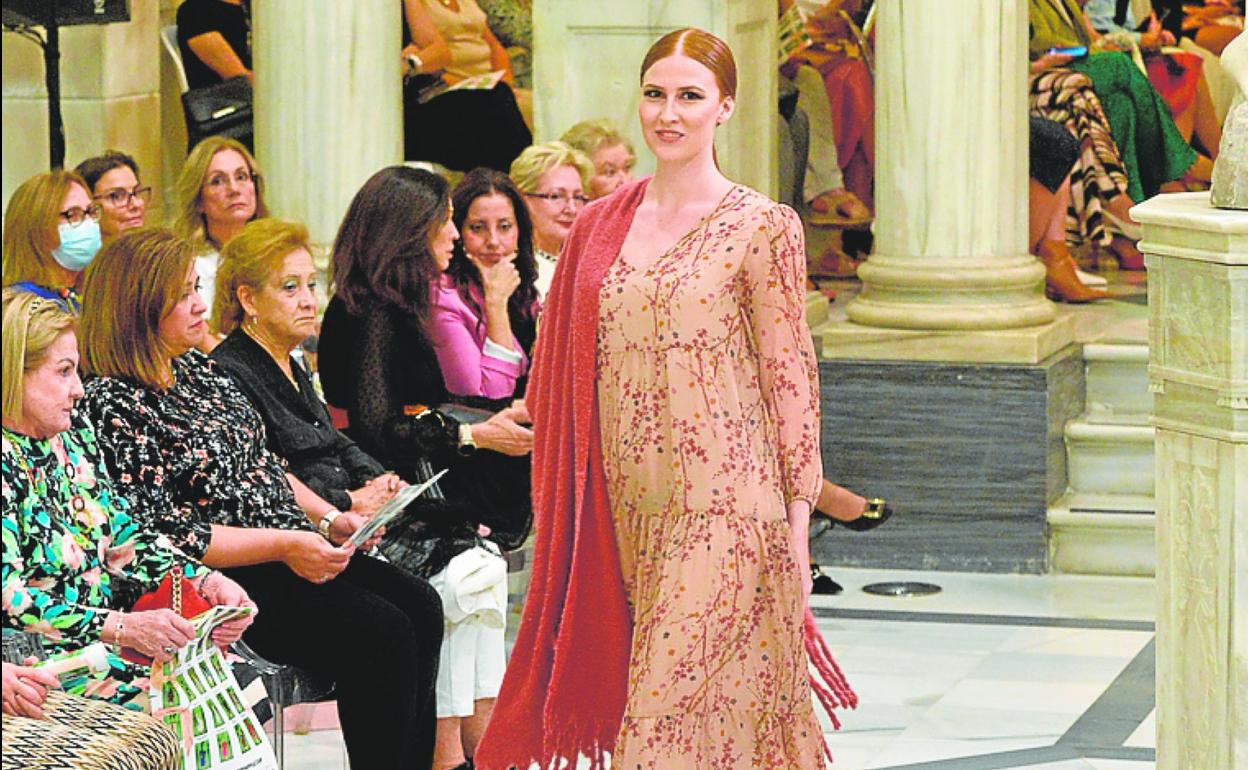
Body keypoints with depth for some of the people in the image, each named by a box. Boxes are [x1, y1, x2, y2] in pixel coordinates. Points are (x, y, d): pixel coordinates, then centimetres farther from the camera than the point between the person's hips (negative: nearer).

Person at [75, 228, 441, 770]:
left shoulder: (198, 369, 14)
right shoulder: (113, 404, -14)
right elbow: (167, 537, -18)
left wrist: (330, 519, 7)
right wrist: (285, 547, -19)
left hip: (296, 549, 9)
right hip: (224, 581, -9)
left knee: (419, 606, -8)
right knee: (382, 635, -21)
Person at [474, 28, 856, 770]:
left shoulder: (762, 227, -5)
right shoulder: (600, 226, 10)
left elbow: (789, 376, -5)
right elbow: (573, 375, 14)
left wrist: (797, 521, -7)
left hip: (726, 506, -5)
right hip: (632, 506, 5)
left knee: (676, 709, -10)